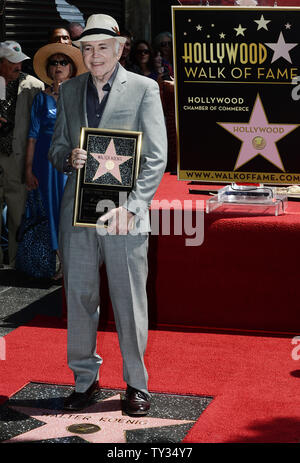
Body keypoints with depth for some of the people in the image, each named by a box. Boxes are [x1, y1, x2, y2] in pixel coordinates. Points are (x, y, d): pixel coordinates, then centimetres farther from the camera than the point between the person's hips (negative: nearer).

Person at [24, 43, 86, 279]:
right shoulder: (42, 98, 6)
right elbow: (33, 134, 4)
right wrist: (29, 168, -1)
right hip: (49, 159, 0)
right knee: (54, 205, 1)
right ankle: (62, 263, 9)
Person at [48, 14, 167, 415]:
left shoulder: (144, 89, 0)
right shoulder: (69, 91, 13)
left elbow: (156, 158, -4)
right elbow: (57, 147, 18)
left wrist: (132, 206, -14)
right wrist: (69, 157, -7)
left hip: (124, 213, -4)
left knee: (130, 302, 2)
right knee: (79, 297, 7)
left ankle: (136, 385, 16)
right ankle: (85, 379, 22)